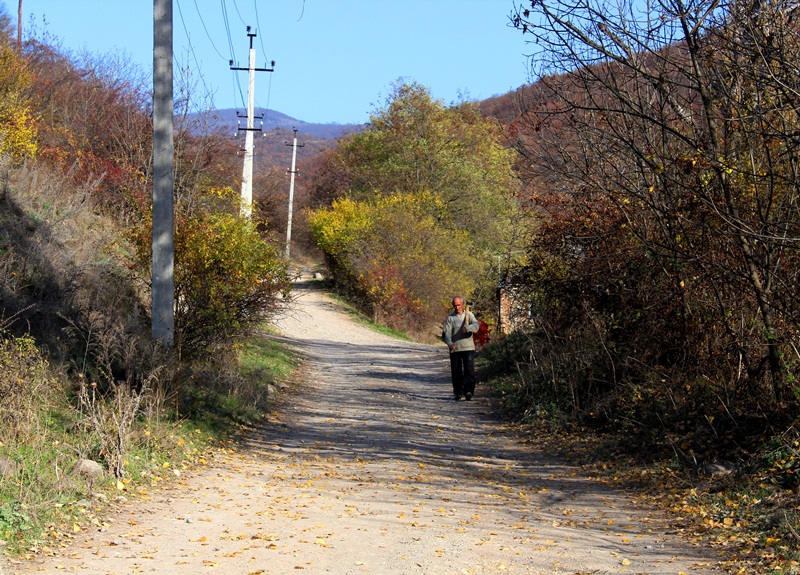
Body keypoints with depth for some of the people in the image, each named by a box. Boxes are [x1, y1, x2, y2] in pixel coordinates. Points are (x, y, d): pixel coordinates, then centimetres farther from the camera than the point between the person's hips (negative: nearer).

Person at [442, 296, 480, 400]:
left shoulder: (469, 314, 6)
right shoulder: (450, 318, 4)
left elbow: (476, 325, -10)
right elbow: (447, 333, -4)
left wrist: (468, 328, -32)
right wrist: (449, 343, -24)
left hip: (468, 348, -1)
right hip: (455, 349, 1)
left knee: (469, 370, -11)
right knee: (456, 372, 6)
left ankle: (468, 391, -15)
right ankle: (457, 393, 17)